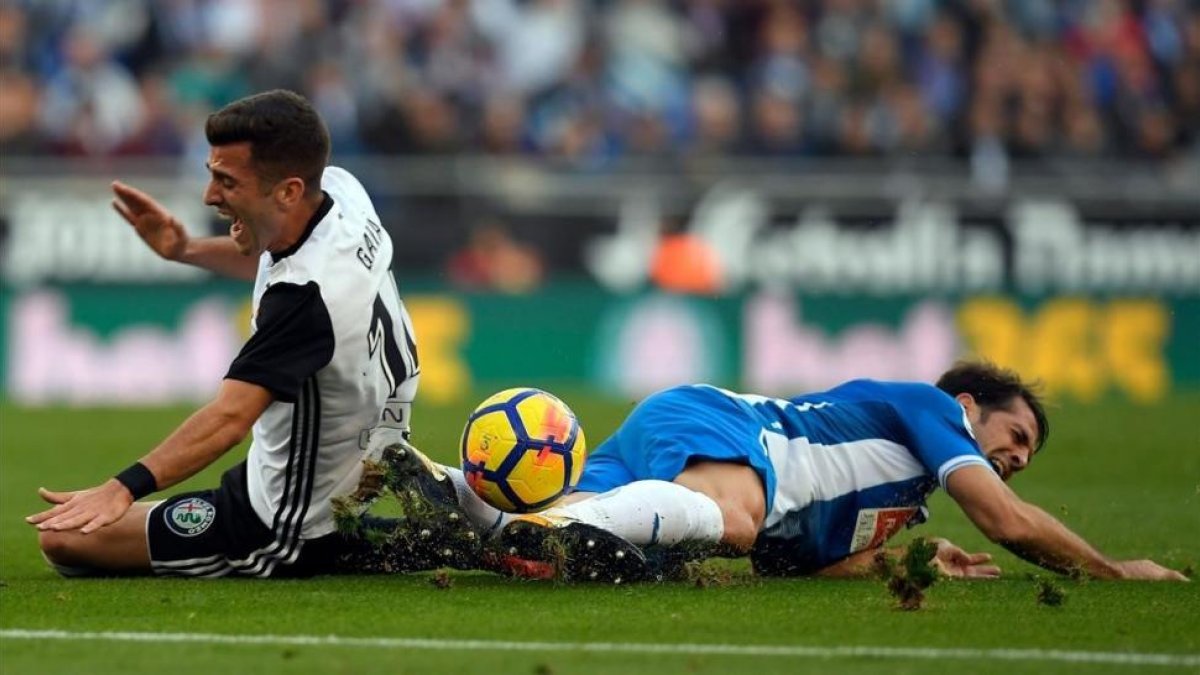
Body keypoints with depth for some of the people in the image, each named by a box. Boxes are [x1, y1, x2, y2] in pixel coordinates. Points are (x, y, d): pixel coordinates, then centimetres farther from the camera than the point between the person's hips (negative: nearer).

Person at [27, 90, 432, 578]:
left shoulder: (306, 295, -33)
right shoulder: (340, 188, -6)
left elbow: (230, 417, -43)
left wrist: (123, 488, -52)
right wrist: (186, 250, 8)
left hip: (289, 535, -9)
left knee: (62, 539, -8)